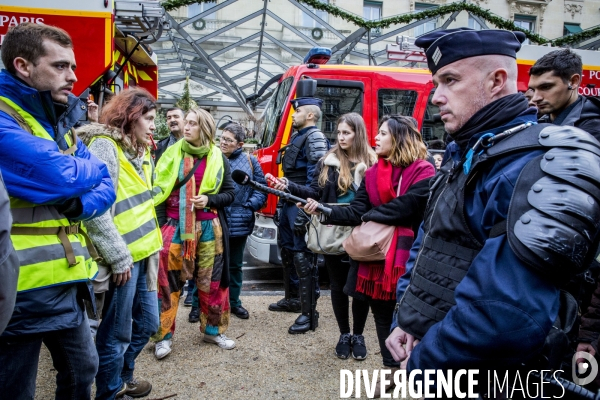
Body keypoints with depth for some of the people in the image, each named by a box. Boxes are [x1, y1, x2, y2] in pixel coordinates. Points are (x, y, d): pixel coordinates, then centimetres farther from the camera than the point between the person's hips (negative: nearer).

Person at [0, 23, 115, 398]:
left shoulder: (60, 122, 13)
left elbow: (105, 186, 9)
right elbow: (61, 178, -26)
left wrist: (82, 204, -14)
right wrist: (94, 165, -4)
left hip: (67, 282, 8)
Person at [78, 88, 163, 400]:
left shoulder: (142, 150, 14)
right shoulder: (104, 145, -14)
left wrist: (153, 244, 15)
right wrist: (118, 257, -19)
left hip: (144, 253, 9)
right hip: (124, 258, -9)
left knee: (147, 322, 20)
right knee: (117, 333, 5)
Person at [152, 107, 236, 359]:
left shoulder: (218, 158, 3)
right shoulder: (171, 153, 3)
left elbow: (230, 193, 6)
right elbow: (158, 187, 5)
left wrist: (209, 200, -11)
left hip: (208, 226, 1)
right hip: (175, 225, -1)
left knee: (211, 280, 8)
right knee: (168, 280, -2)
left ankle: (213, 330, 25)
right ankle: (164, 336, 11)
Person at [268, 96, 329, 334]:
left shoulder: (315, 137, -10)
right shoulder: (298, 137, 20)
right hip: (288, 202, 11)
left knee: (301, 255, -10)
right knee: (287, 249, 18)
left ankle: (309, 313, -4)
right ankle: (292, 299, 33)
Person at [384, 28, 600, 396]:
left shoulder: (527, 167, -23)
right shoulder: (466, 153, 7)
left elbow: (509, 314, -32)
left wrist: (422, 362, -19)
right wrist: (404, 321, 3)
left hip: (473, 379, -8)